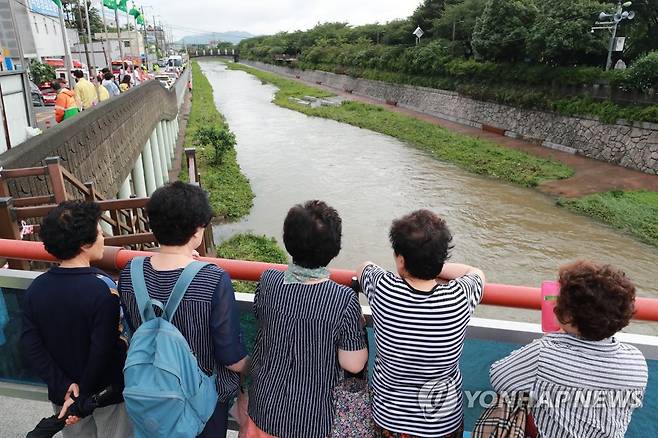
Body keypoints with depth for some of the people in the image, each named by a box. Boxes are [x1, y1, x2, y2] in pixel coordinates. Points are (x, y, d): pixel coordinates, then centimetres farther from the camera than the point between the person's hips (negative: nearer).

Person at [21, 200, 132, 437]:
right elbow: (105, 350, -26)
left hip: (62, 396, 5)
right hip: (107, 393, -5)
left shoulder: (36, 288, -8)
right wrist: (84, 398, -15)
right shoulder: (102, 287, -25)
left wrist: (63, 387, -10)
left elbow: (31, 344, -9)